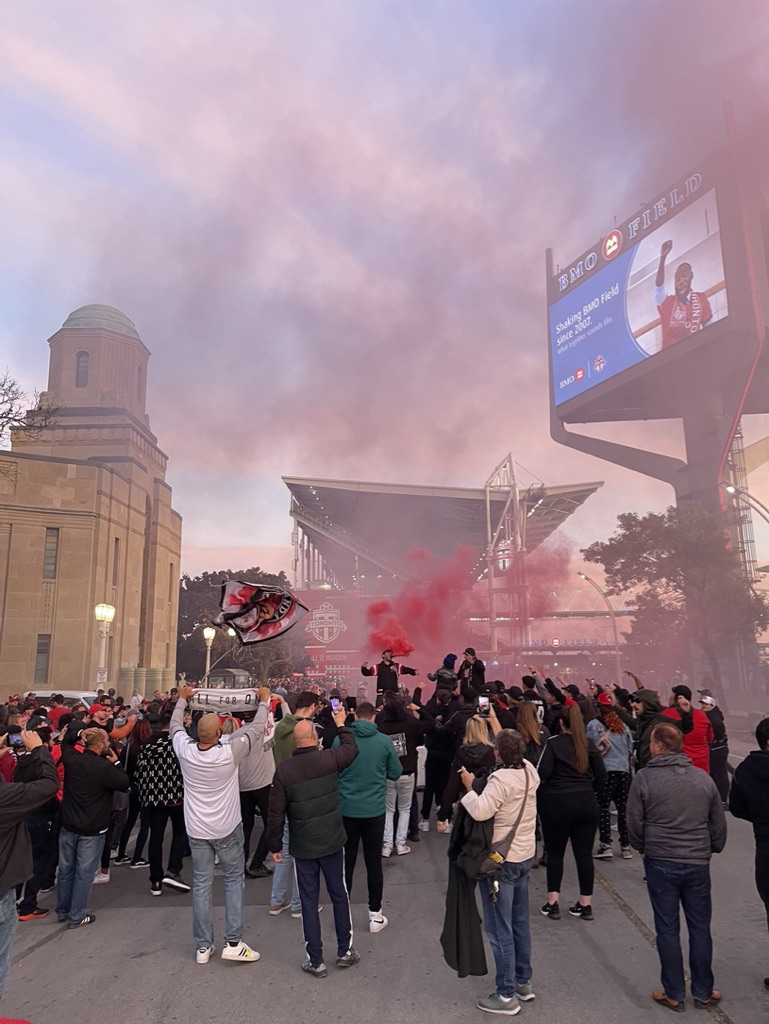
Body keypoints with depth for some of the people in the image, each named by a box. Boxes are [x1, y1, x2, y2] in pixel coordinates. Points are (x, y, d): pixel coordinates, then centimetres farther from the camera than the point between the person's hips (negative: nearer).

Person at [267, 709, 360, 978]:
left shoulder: (283, 769, -13)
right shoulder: (329, 759, -13)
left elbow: (276, 813, -9)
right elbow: (352, 748, 10)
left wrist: (275, 845, 3)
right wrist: (341, 724, 24)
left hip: (302, 846, -1)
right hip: (332, 841, 1)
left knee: (309, 901, 11)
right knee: (339, 895, 17)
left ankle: (315, 961, 19)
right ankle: (345, 951, 28)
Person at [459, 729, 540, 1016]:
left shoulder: (501, 780, -27)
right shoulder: (529, 771, -4)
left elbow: (480, 811, -36)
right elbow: (517, 756, 19)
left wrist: (469, 786, -21)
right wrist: (502, 733, 19)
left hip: (500, 861, -8)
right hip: (524, 856, 8)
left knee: (500, 931, 4)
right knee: (520, 924, 21)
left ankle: (507, 995, 12)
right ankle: (524, 983, 33)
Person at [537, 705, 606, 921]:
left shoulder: (553, 743, -8)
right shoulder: (589, 745, 3)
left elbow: (542, 773, -15)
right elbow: (601, 776, 2)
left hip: (557, 803, -3)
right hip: (586, 803, 3)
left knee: (555, 852, 9)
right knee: (584, 853, 10)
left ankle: (552, 903, 10)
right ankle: (586, 904, 16)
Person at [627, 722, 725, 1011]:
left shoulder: (644, 778, -12)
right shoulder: (704, 779, -2)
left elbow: (634, 824, -6)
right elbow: (719, 825, 6)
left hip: (660, 863, -3)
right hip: (698, 864, 3)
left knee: (667, 930, 9)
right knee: (700, 929, 16)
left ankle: (674, 994, 19)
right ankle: (703, 992, 27)